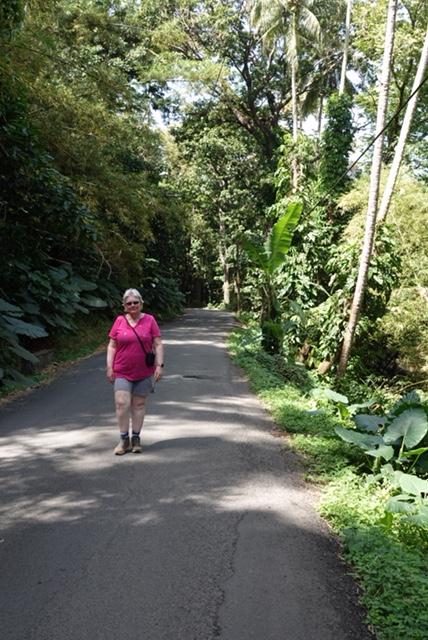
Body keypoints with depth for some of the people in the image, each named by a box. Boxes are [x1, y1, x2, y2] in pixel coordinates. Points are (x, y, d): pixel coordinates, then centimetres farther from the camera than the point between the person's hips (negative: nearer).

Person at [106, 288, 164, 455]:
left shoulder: (149, 320, 0)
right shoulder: (119, 321, 2)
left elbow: (158, 344, 0)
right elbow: (112, 346, 5)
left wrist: (159, 365, -7)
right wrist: (109, 367, -1)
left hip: (144, 372, 0)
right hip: (122, 372, 0)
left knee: (139, 404, 8)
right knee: (122, 403, -8)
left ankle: (136, 438, 19)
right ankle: (124, 440, 4)